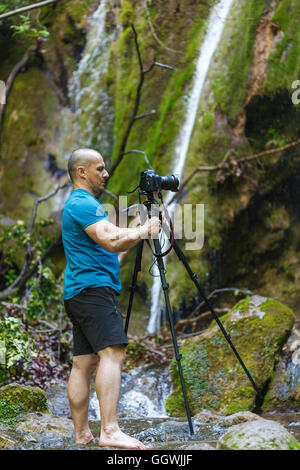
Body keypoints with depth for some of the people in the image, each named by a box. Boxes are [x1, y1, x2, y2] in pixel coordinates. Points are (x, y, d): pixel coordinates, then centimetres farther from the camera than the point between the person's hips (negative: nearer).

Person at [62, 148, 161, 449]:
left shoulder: (79, 203, 25)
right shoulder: (83, 204, -9)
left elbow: (112, 241, 29)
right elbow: (112, 241, -21)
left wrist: (139, 231, 20)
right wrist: (144, 230, -7)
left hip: (78, 294, 11)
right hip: (93, 288, -11)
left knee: (84, 363, 7)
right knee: (112, 352, -21)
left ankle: (82, 435, 7)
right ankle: (110, 431, -31)